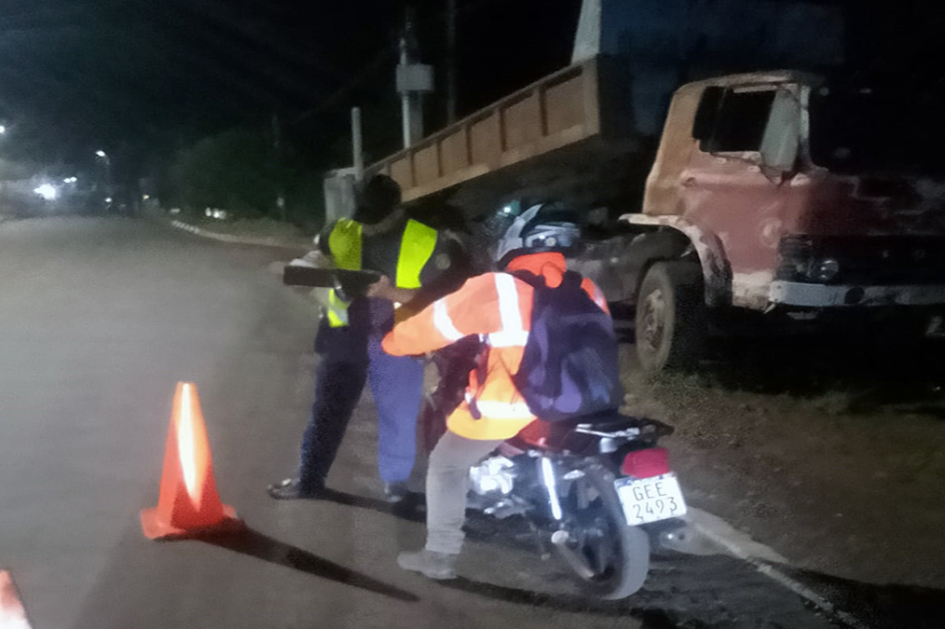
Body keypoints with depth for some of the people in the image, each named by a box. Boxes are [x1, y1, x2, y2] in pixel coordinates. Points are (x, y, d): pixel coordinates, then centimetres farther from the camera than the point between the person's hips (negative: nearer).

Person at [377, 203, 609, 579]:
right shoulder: (587, 292, 2)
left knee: (447, 465, 17)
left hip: (504, 409, -5)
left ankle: (440, 556, 19)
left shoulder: (497, 289, -14)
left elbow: (439, 321, -5)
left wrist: (393, 343, 13)